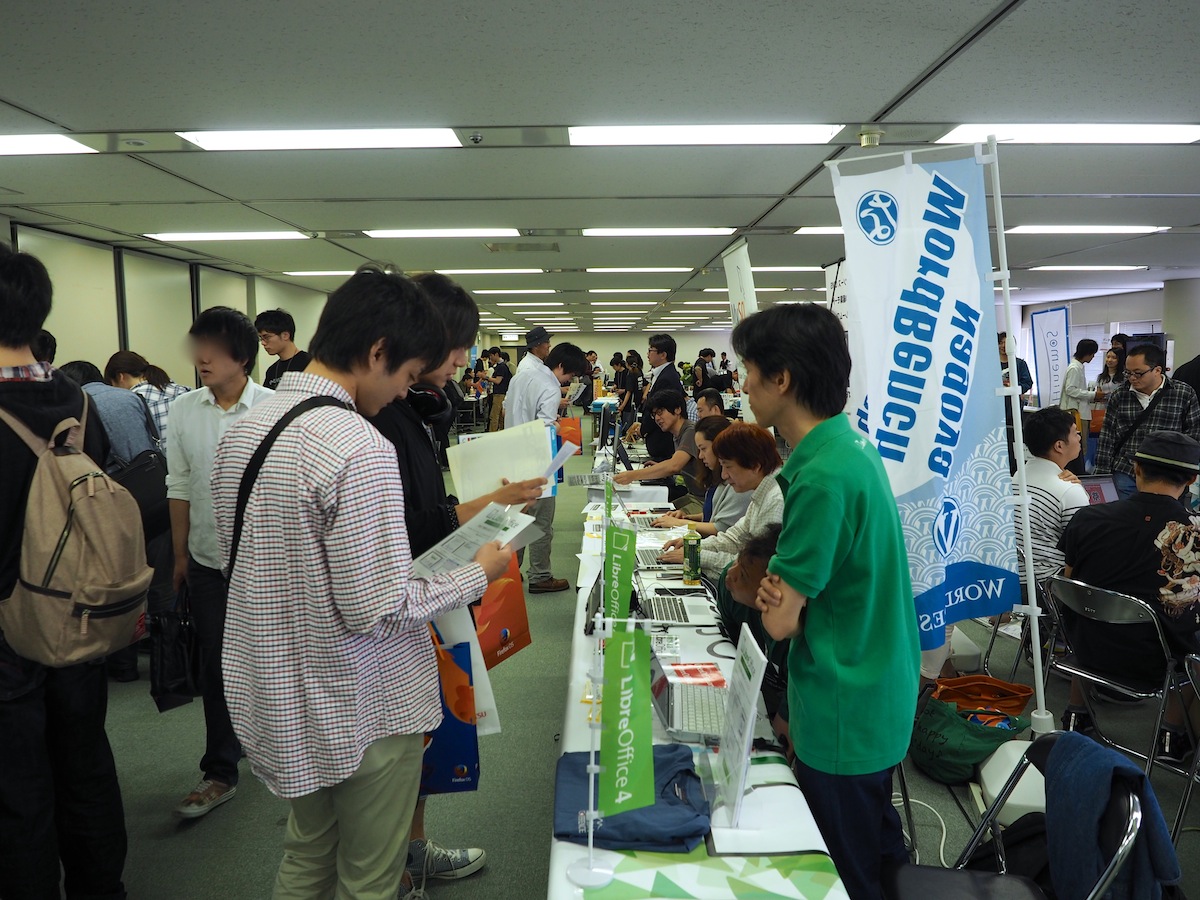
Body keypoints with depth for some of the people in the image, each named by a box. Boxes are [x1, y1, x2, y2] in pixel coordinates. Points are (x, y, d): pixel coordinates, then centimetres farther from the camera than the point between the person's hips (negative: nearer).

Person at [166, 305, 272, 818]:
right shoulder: (183, 410, -1)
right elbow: (179, 487, 5)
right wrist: (180, 555, 7)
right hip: (208, 560, 3)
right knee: (217, 667, 10)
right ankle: (221, 772, 22)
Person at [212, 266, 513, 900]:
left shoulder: (241, 430, 1)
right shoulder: (361, 449, -25)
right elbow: (378, 611, -25)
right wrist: (480, 574, -10)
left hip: (279, 699, 8)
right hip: (362, 713, -8)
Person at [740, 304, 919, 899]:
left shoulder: (823, 476, -27)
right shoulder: (850, 445, 3)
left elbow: (780, 621, -23)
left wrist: (775, 595, -3)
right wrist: (780, 590, -11)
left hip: (844, 715, -9)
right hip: (877, 694, 9)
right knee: (877, 847, 26)